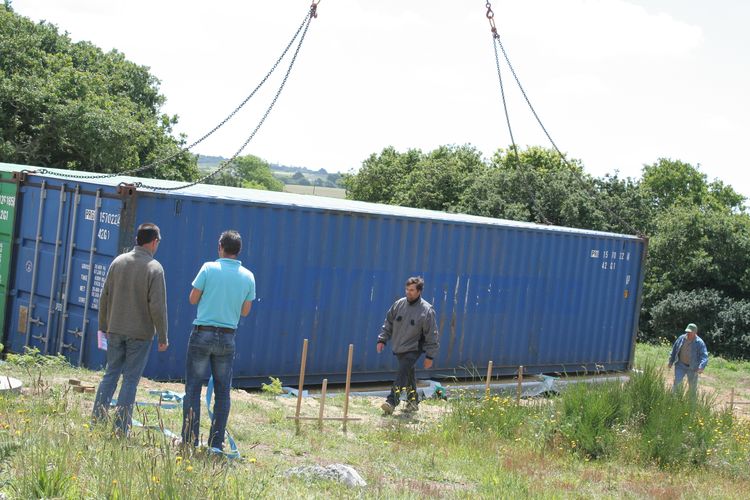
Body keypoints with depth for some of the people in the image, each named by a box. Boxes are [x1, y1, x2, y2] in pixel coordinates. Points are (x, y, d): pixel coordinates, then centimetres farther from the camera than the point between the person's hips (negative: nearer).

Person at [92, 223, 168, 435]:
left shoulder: (118, 261, 4)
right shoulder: (154, 268, -12)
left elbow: (104, 296, 8)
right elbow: (157, 306, -14)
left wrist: (104, 326, 18)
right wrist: (163, 337, -7)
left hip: (115, 330, 5)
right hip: (141, 333, -4)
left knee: (111, 374, 14)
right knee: (131, 379, 1)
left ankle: (97, 419, 12)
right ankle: (121, 427, 2)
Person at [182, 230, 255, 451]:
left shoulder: (209, 268, -6)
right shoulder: (248, 276, 3)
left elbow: (193, 299, -1)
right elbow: (245, 311, 8)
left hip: (202, 334, -2)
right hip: (228, 338, 3)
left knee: (193, 387, 3)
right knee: (222, 391, 8)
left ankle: (190, 439, 1)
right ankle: (216, 442, 8)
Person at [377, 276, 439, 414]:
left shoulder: (427, 310, -12)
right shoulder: (398, 304, 0)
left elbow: (431, 335, -8)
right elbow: (388, 323, 11)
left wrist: (430, 356, -8)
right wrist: (382, 339, 3)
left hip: (413, 349, -5)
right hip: (398, 348, 5)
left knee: (402, 373, -18)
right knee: (409, 374, 16)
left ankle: (392, 402, -22)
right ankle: (413, 401, 29)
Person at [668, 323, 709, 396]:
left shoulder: (699, 343, -15)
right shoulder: (681, 338, -3)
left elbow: (704, 356, -22)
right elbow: (674, 349, 9)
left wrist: (701, 367, -38)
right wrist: (671, 361, 11)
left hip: (692, 368, -2)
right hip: (680, 365, 2)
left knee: (693, 386, 10)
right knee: (677, 382, -8)